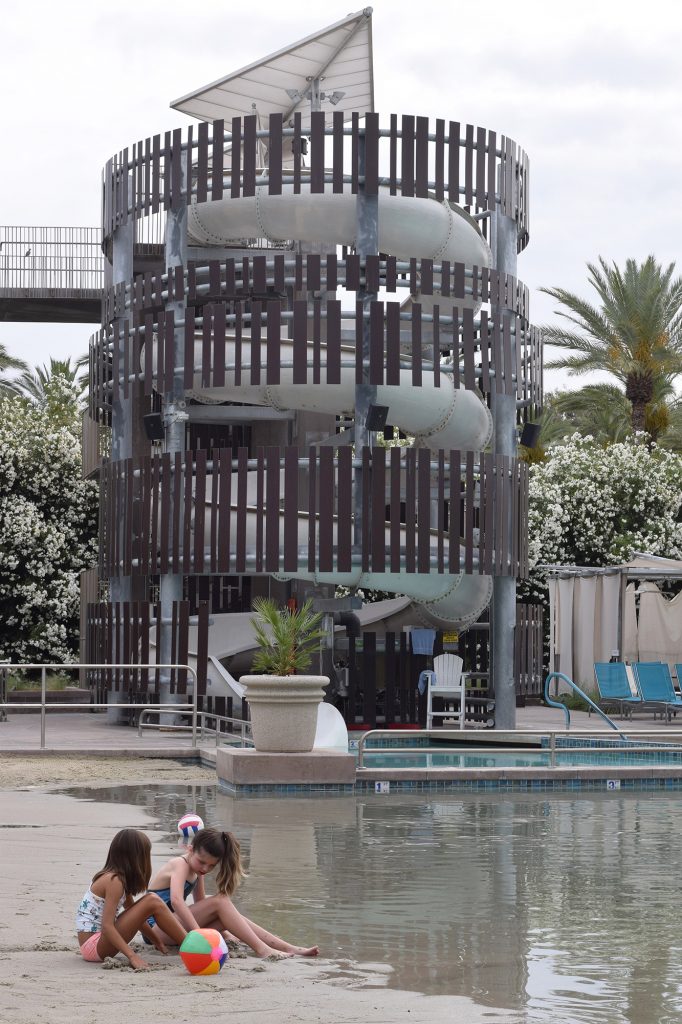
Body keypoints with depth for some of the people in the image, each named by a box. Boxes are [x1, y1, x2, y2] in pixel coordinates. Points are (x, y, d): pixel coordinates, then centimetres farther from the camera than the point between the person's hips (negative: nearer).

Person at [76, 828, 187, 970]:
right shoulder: (114, 881, -17)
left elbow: (133, 913, 21)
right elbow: (107, 926, -24)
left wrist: (155, 939, 18)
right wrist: (132, 956, -29)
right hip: (92, 944, -10)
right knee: (153, 902, -16)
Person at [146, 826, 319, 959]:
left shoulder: (196, 869, 12)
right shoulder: (180, 865, -16)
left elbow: (200, 904, 19)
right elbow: (176, 900, -34)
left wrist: (224, 931, 6)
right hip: (156, 928, -9)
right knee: (219, 902, -21)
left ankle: (288, 948, -13)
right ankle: (261, 949, -27)